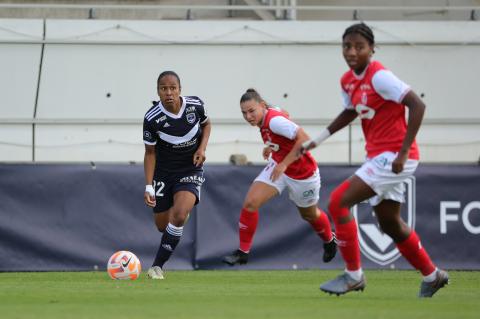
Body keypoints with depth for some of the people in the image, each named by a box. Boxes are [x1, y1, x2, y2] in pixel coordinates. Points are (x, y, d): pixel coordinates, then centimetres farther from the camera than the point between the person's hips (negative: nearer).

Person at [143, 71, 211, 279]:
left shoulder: (195, 105, -16)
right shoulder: (152, 118, -22)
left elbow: (206, 124, 8)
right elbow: (150, 153, -10)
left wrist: (202, 147, -11)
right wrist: (148, 187, -16)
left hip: (191, 170, 0)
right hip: (163, 172, 1)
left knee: (179, 216, -24)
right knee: (162, 225, 9)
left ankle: (157, 266, -12)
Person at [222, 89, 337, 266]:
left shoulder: (274, 120, -32)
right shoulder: (264, 120, -7)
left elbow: (304, 139, -38)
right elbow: (285, 115, 15)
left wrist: (284, 164, -37)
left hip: (302, 174, -7)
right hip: (277, 167, 7)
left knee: (309, 215, 18)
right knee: (250, 203, -13)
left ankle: (329, 241, 51)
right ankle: (243, 252, -4)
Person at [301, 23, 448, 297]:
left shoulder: (379, 76, -18)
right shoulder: (348, 81, 7)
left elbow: (417, 105, -22)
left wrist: (404, 152, -23)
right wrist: (317, 141, 21)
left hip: (394, 156, -9)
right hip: (379, 157, 9)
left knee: (340, 201, -16)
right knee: (389, 223, 19)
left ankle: (354, 275, -5)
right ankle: (433, 275, 36)